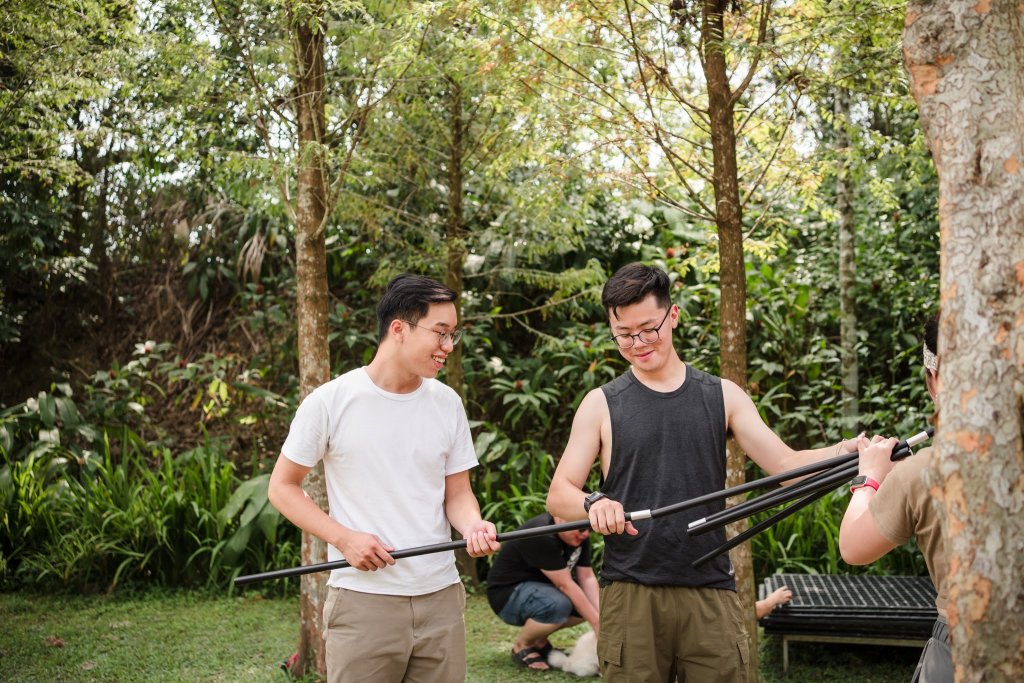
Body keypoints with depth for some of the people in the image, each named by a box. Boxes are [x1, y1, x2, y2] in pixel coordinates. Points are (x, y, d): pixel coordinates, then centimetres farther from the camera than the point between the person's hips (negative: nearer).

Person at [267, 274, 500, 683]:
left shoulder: (447, 403, 5)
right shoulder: (332, 401, -7)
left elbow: (457, 493, 10)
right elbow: (282, 486, 0)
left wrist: (474, 526, -12)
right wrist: (344, 538, -13)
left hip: (442, 597, 4)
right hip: (363, 599, -4)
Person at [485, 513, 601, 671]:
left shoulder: (580, 536, -3)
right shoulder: (541, 536, -29)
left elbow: (587, 578, -5)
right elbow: (565, 585, -29)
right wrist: (596, 622, -28)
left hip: (541, 588, 9)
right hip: (508, 593, -9)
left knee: (592, 601, -8)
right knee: (558, 605, -36)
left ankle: (539, 639, 8)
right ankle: (521, 645, -8)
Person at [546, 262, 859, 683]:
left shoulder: (722, 396, 9)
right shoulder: (602, 405, 5)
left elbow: (786, 464, 3)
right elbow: (558, 495, 2)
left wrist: (850, 451, -15)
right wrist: (593, 503, -20)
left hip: (710, 592, 1)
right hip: (630, 595, -1)